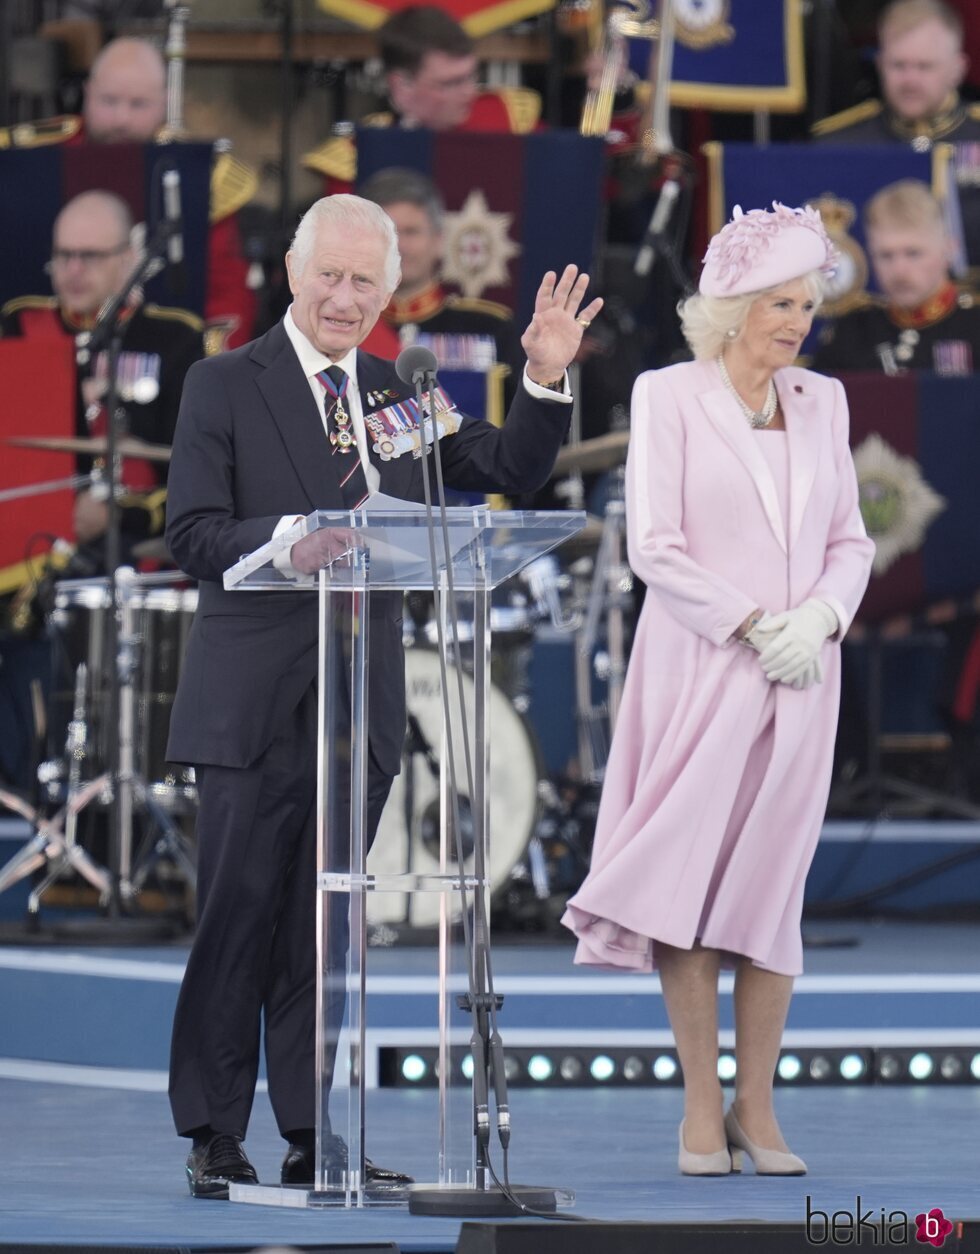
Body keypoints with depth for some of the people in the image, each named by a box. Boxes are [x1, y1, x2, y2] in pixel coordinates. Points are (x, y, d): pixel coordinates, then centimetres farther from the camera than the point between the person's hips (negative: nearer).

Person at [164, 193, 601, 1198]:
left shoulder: (396, 394, 13)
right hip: (254, 699, -4)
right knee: (237, 918, -2)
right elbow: (191, 534, -9)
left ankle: (312, 1135, 13)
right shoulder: (226, 387, -1)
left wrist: (546, 381, -2)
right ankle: (214, 1139, 5)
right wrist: (286, 541, -26)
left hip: (361, 700, 4)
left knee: (319, 927, 9)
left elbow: (511, 471, 13)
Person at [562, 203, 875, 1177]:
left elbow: (849, 541, 13)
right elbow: (655, 546, -7)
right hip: (698, 669, -4)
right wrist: (751, 625, -15)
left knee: (772, 886, 3)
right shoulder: (669, 396, -2)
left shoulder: (821, 403, 12)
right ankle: (701, 1109, 3)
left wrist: (819, 618, -7)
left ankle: (756, 1110, 7)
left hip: (798, 677, 4)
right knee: (689, 876, -4)